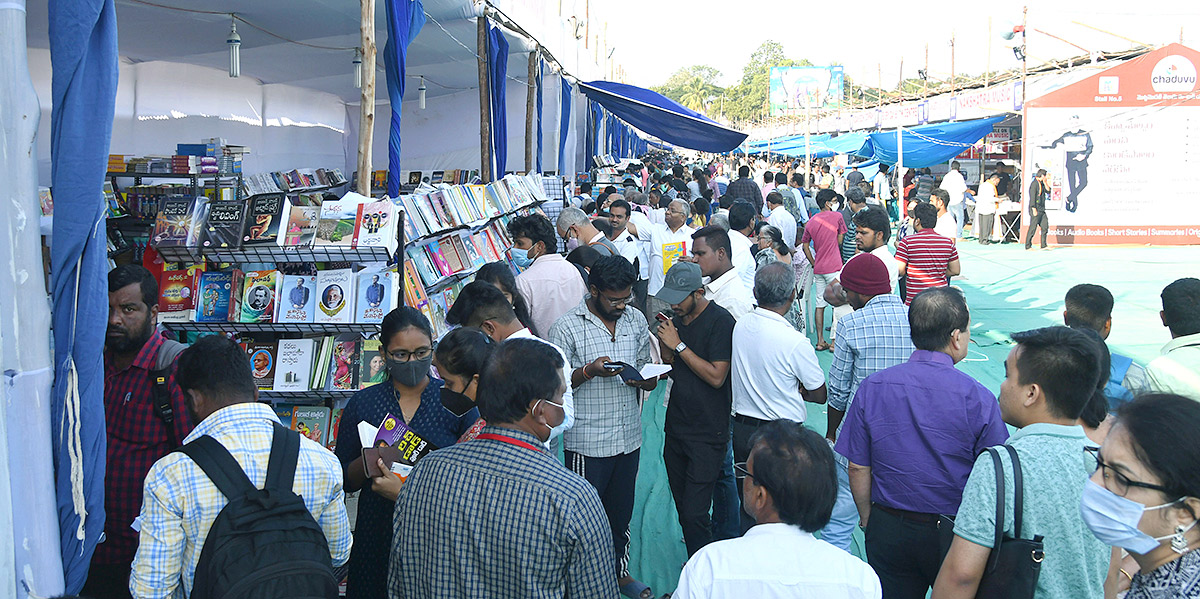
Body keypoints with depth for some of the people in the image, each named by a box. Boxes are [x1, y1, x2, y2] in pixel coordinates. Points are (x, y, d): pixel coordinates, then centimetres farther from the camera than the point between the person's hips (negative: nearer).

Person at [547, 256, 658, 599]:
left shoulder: (636, 320, 6)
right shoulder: (568, 327, -11)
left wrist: (644, 378, -10)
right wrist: (589, 371, -24)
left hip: (629, 438, 5)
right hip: (587, 441, -5)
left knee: (621, 512, 19)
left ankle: (619, 569, 39)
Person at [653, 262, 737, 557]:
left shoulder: (721, 321, -14)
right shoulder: (679, 318, 9)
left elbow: (716, 376, -20)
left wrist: (679, 345, -18)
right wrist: (665, 346, -4)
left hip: (708, 434, -7)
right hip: (676, 428, 8)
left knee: (694, 513, -8)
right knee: (683, 509, 15)